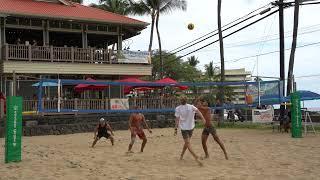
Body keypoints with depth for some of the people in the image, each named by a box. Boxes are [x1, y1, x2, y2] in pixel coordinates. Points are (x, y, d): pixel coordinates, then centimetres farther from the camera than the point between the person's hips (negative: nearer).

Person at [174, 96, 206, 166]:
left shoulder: (178, 109, -7)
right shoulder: (191, 107, -1)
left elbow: (177, 120, -9)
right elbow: (198, 111, -17)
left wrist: (176, 129, -4)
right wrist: (203, 119, -23)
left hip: (183, 127, -3)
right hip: (191, 127, 3)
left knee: (187, 143, -2)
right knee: (187, 142, 20)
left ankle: (196, 157, -16)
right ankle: (181, 156, 33)